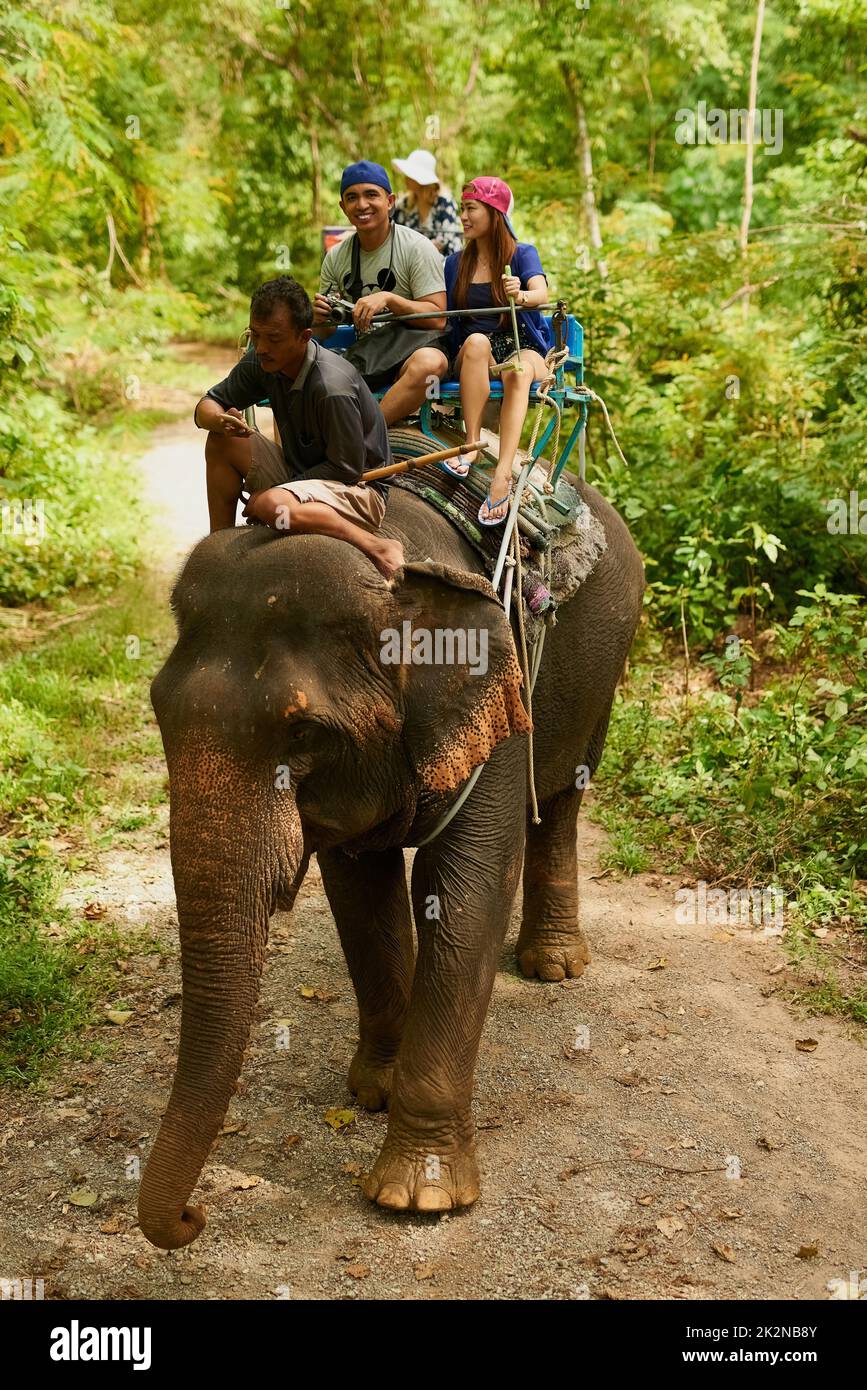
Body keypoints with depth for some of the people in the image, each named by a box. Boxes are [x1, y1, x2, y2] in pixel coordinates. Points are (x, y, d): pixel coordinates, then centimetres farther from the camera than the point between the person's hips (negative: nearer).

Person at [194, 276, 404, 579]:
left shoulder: (333, 388, -28)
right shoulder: (262, 362, -4)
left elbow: (347, 469, -23)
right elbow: (207, 405, 4)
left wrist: (266, 494, -20)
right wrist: (221, 421, -24)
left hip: (357, 489, -8)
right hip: (300, 474, 8)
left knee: (272, 506, -37)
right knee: (221, 440, -7)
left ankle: (379, 549, -22)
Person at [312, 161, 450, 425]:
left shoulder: (416, 247, -5)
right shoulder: (335, 257, 8)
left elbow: (437, 318, -12)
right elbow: (326, 333, 12)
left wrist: (388, 299, -25)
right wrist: (318, 317, -13)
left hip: (413, 347, -4)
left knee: (429, 363, -40)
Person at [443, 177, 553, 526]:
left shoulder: (522, 253, 3)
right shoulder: (456, 263, 13)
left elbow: (541, 293, -17)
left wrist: (521, 295, -40)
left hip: (524, 347, -2)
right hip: (471, 356, 2)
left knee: (518, 371, -38)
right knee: (477, 341, -35)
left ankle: (502, 476, -53)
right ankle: (471, 444, -39)